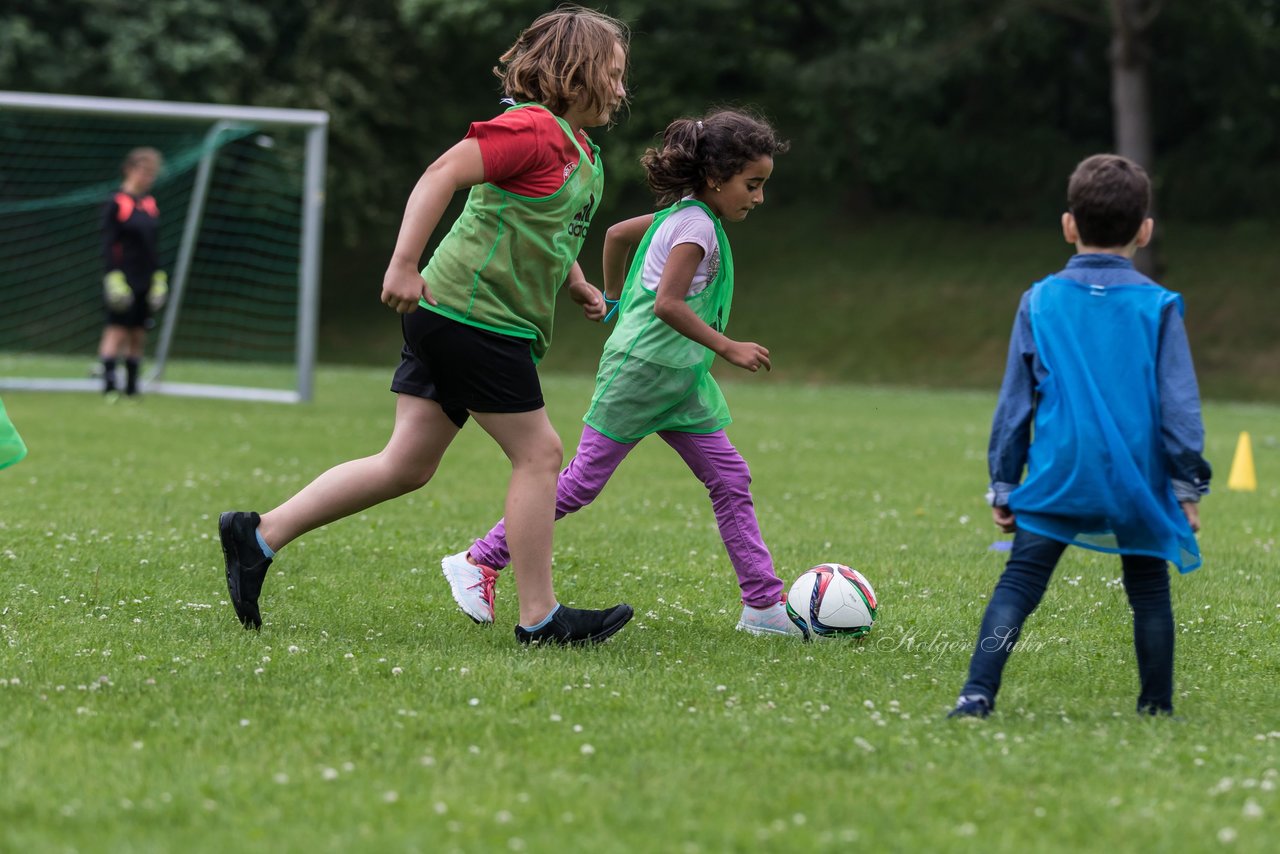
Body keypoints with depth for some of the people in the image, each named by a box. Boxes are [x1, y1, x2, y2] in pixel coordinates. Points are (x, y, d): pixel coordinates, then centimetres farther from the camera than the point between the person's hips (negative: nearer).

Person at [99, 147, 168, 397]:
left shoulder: (150, 204, 13)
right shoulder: (116, 203, -8)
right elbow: (108, 244, -11)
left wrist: (159, 277, 15)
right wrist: (113, 276, -17)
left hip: (145, 280, 7)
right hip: (123, 280, -7)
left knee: (137, 336, 7)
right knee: (117, 330, -11)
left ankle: (132, 387, 11)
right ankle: (108, 383, -11)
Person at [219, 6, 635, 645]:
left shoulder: (581, 153, 18)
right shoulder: (532, 130, -14)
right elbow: (441, 174, -22)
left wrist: (579, 287, 18)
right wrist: (405, 265, -27)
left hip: (451, 321, 10)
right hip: (474, 313, -10)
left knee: (405, 466, 7)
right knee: (538, 452, -4)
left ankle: (260, 535, 8)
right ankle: (539, 617, 2)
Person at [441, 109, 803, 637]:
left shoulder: (680, 215, 12)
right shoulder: (696, 224, -16)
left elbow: (617, 233, 26)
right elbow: (668, 304, -27)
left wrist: (612, 300, 37)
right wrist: (728, 348, -23)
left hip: (681, 380, 10)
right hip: (641, 370, -10)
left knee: (731, 482, 3)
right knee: (582, 482, -4)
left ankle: (764, 604, 4)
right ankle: (478, 562, 6)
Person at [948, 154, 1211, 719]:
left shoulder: (1040, 302, 4)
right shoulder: (1158, 307, -1)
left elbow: (1014, 401, 6)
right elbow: (1179, 403, -1)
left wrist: (1003, 484, 13)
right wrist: (1189, 485, 7)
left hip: (1057, 478, 0)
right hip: (1139, 481, 0)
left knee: (1018, 584, -2)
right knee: (1149, 590, 14)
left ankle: (977, 694, -16)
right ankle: (1157, 708, 18)